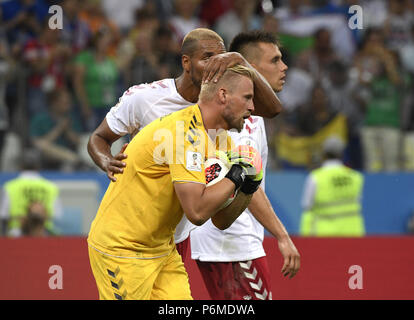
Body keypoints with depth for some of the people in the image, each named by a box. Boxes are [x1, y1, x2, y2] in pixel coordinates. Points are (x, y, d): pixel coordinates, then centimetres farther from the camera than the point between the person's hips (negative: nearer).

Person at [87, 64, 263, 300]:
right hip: (122, 250, -9)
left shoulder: (222, 139, 7)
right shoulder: (188, 133, -22)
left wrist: (247, 189, -7)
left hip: (163, 249, 9)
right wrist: (236, 176, -20)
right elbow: (197, 212, -31)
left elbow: (220, 221, 9)